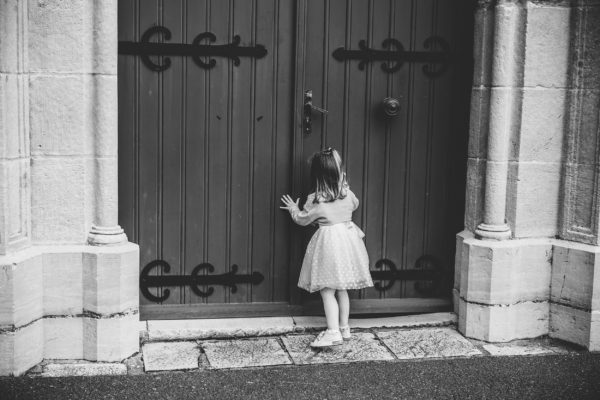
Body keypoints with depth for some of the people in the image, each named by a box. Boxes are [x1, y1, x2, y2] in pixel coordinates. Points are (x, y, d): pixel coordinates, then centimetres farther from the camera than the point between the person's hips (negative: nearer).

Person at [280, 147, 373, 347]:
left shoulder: (315, 200, -15)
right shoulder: (347, 193, -1)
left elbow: (303, 220, -1)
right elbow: (354, 205, 22)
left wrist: (294, 209, 19)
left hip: (328, 242, -6)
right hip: (348, 236, 6)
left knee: (327, 291, -3)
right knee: (341, 289, 16)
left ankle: (333, 332, -10)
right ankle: (344, 328, 24)